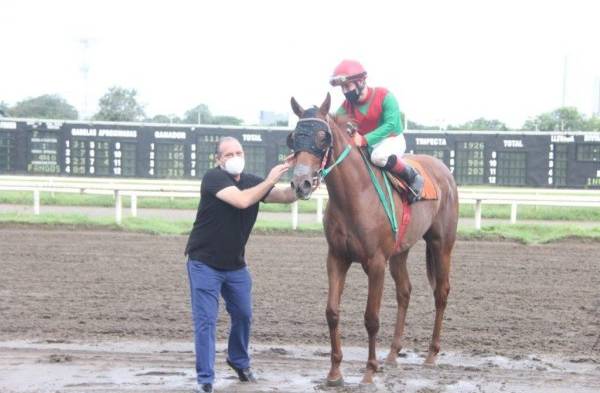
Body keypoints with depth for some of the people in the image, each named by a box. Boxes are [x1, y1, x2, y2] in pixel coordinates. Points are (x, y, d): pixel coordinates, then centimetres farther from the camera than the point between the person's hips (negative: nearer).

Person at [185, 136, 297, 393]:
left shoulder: (252, 182, 1)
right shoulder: (213, 178, -18)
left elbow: (287, 197, -3)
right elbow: (242, 200, -33)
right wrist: (270, 180, -28)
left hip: (236, 265, 6)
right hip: (204, 264, -6)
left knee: (243, 315, 18)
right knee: (205, 321, -7)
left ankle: (239, 361, 41)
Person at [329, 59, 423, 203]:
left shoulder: (384, 97, -19)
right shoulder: (347, 106, -4)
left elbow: (391, 125, -28)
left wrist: (365, 140, -40)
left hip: (392, 139, -6)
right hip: (366, 146, 6)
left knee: (379, 156, -39)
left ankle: (413, 177, -19)